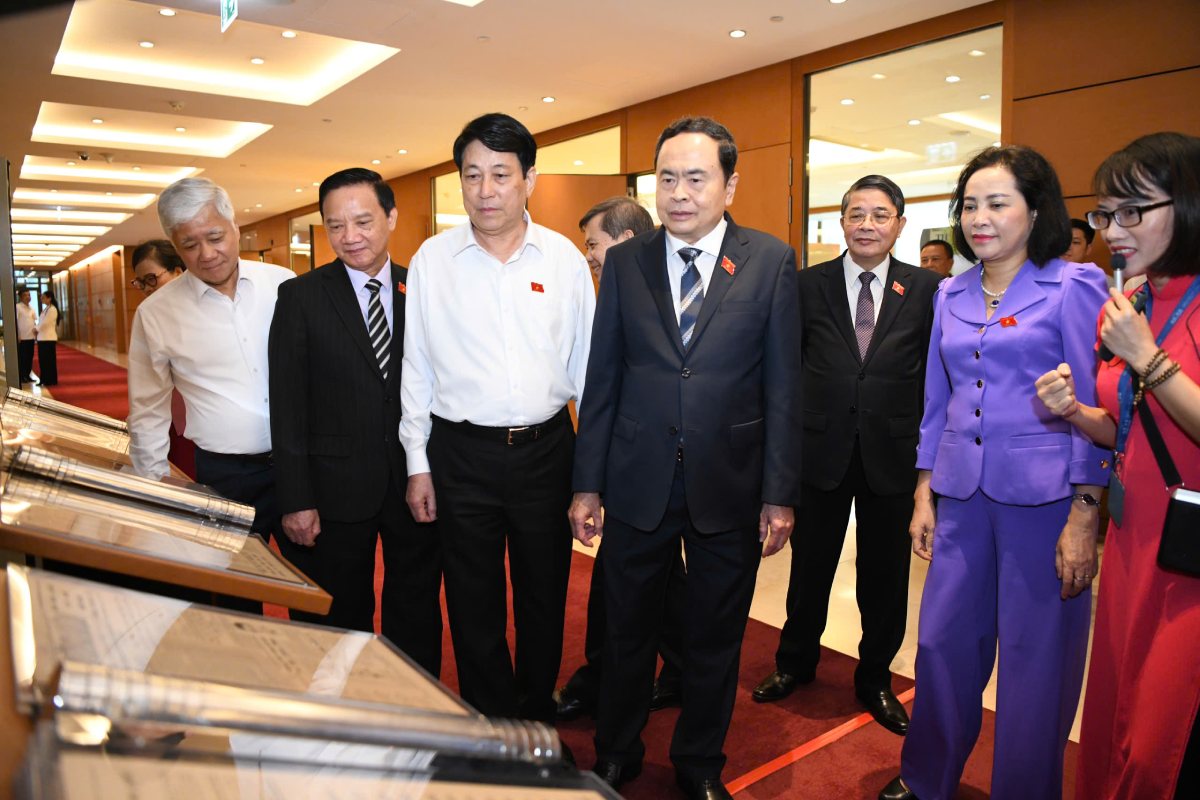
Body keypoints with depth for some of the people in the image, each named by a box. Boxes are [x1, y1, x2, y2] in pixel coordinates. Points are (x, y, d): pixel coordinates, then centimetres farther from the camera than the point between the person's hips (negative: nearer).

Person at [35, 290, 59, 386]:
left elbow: (45, 323, -13)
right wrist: (37, 330, 1)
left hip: (49, 338, -8)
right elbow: (41, 322, 15)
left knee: (49, 360, -3)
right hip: (42, 337, 8)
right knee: (42, 360, 9)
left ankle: (51, 381, 2)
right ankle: (44, 380, 14)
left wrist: (36, 329, -1)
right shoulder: (45, 309, 15)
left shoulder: (52, 309, -10)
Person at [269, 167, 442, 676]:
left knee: (417, 613, 17)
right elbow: (288, 406, -6)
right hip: (337, 487, -1)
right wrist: (296, 500, -9)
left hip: (416, 480, 2)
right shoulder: (300, 296, -4)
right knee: (341, 618, 15)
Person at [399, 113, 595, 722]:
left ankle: (539, 718, 39)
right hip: (461, 452, 0)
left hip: (546, 449, 1)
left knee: (545, 595, 15)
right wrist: (417, 464, 2)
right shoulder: (432, 259, -1)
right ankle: (491, 724, 33)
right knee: (474, 603, 11)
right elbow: (416, 368, 3)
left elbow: (585, 362, 5)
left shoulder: (564, 258, 0)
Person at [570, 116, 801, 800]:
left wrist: (780, 493, -5)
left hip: (729, 484, -1)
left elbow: (783, 385, -3)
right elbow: (602, 380, 3)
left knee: (716, 638, 16)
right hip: (637, 483, 1)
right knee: (627, 632, 16)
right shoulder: (625, 262, 2)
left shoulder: (771, 261, -2)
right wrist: (587, 484, 2)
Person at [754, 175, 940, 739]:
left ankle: (875, 679, 35)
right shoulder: (808, 285, 0)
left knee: (885, 575, 13)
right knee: (809, 566, 15)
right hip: (822, 449, 0)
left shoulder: (925, 289, 0)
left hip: (892, 453, 0)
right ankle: (796, 661, 38)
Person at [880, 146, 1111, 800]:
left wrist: (1083, 519, -12)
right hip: (962, 498, 4)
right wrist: (924, 495, 10)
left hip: (1043, 500, -4)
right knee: (941, 646, 11)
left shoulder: (1075, 286, -4)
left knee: (1035, 666, 7)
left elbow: (1094, 407, -7)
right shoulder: (951, 294, 10)